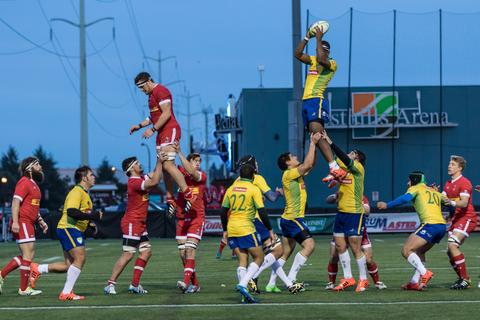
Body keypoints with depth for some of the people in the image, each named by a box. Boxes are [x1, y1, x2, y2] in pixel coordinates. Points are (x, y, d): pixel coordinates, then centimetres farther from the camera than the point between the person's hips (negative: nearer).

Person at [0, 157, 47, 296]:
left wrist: (41, 221, 24)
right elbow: (16, 202, -19)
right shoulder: (24, 182, -11)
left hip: (29, 223, 10)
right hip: (22, 223, -10)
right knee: (28, 255, -7)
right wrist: (15, 222, -27)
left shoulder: (33, 184, 20)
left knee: (27, 256, 12)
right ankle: (24, 288, -1)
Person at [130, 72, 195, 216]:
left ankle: (188, 195, -20)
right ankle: (170, 200, 9)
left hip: (170, 130, -10)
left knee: (167, 164, -19)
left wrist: (153, 129, -18)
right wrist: (140, 125, 21)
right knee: (164, 167, 7)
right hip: (162, 133, 10)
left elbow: (166, 114, -18)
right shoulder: (152, 94, 22)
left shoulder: (160, 91, -10)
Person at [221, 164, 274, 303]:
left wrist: (225, 230, 20)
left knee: (242, 260, 7)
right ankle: (243, 284, -15)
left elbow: (223, 211, 12)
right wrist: (270, 230, -1)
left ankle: (245, 295, -2)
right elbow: (262, 212, -9)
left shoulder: (231, 189, 11)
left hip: (231, 229, 6)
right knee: (259, 258, 4)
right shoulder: (254, 189, -5)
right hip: (246, 229, -6)